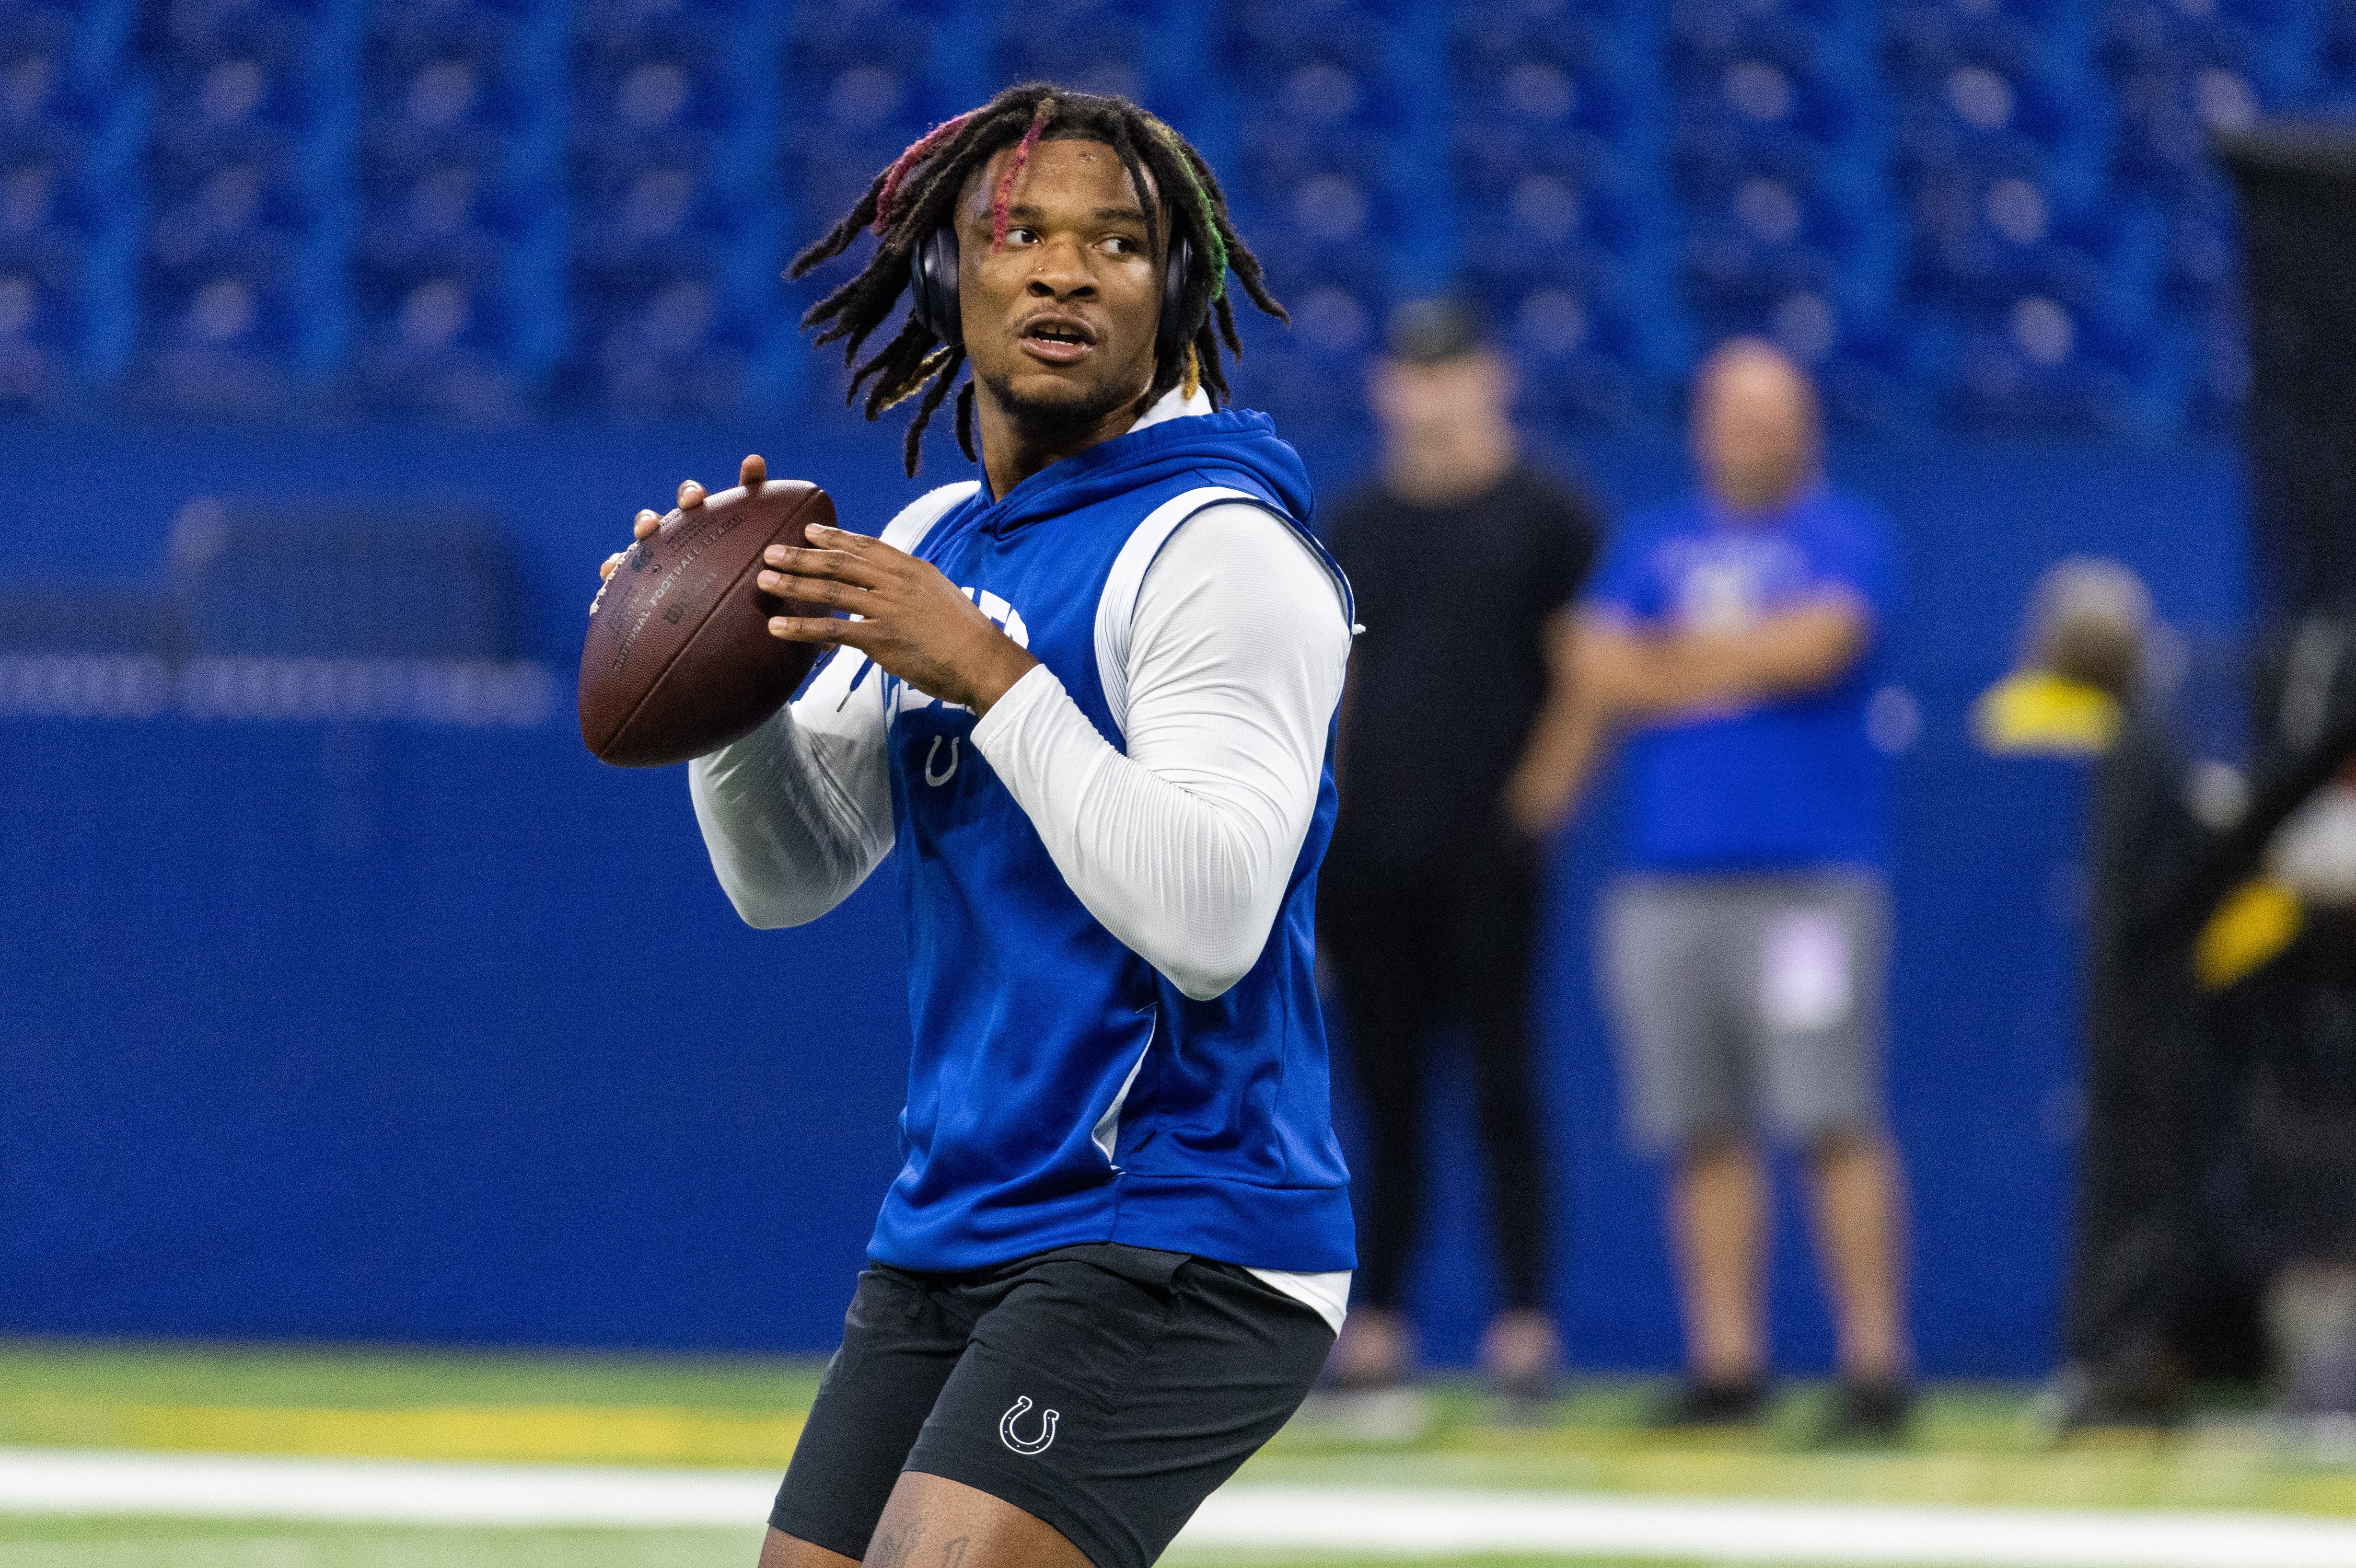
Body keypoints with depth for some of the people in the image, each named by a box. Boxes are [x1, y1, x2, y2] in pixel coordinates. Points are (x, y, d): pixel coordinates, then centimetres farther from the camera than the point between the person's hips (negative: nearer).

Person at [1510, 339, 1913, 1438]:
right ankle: (1725, 1362, 8)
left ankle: (1877, 1362, -9)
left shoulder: (1845, 541, 5)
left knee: (1835, 1121, -10)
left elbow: (1814, 645, -11)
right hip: (1667, 881, 4)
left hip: (1809, 878, -4)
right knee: (1705, 1132, 4)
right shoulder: (1651, 546, 18)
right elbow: (1595, 669, 7)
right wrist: (1741, 667, -1)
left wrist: (1664, 660, 0)